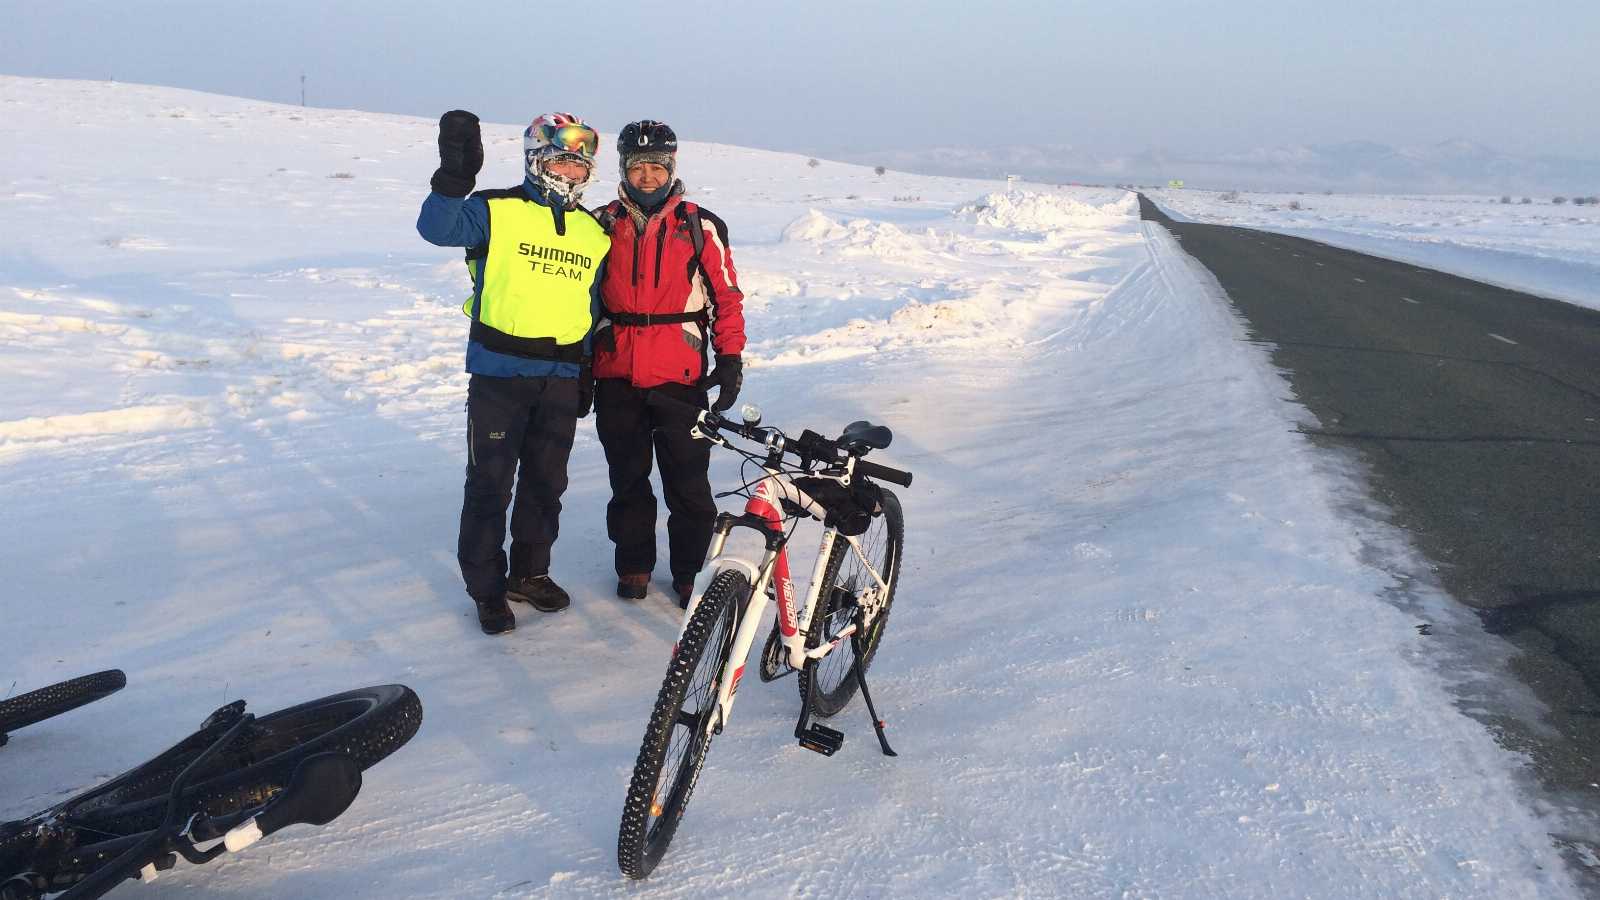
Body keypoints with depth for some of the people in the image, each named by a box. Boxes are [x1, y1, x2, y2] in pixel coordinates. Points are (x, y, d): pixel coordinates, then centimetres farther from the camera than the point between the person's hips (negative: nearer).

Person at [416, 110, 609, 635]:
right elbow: (437, 228, -21)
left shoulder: (594, 233, 11)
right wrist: (454, 178, -36)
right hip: (499, 374, -5)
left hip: (561, 378, 5)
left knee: (546, 483, 14)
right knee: (491, 484, 2)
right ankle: (486, 588, 15)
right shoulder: (497, 211, -5)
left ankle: (530, 573, 31)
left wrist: (589, 377, 16)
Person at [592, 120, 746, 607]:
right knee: (627, 478, 12)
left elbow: (727, 296, 5)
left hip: (681, 376, -2)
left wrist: (731, 357, -2)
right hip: (616, 378, 2)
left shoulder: (700, 226, 2)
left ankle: (689, 570, 16)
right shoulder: (602, 225, 8)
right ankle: (633, 563, 27)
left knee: (689, 483, 2)